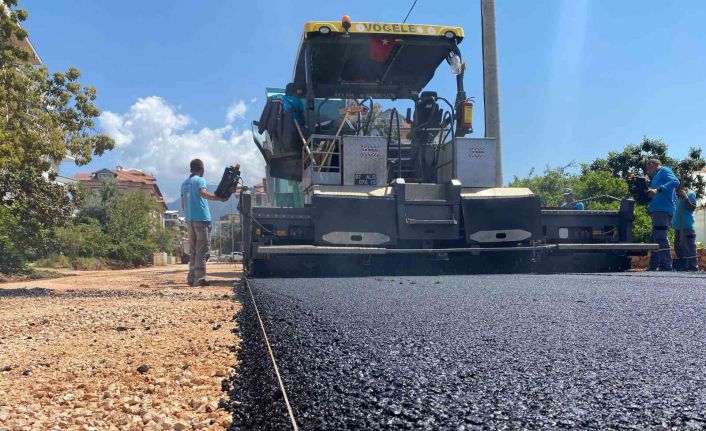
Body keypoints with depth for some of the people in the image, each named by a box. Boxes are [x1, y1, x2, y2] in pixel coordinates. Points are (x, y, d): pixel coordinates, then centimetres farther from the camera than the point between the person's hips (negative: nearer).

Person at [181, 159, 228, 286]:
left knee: (193, 250, 12)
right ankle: (199, 278, -11)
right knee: (202, 250, -6)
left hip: (189, 219, 7)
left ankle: (191, 278, 11)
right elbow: (203, 193, -24)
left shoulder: (184, 183, 19)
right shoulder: (199, 180, -4)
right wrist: (220, 198, -26)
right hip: (201, 218, -7)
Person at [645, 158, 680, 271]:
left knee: (661, 239, -15)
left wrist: (657, 190, -25)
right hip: (658, 211, 11)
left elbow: (675, 182, -17)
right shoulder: (656, 176, 28)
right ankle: (654, 268, 18)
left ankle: (666, 268, -19)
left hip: (662, 210, -11)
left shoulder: (664, 170, 2)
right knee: (654, 239, 14)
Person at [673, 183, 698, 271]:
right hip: (678, 226, 9)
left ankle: (693, 267, -8)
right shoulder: (677, 196, 18)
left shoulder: (690, 194, -3)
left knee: (689, 247, -9)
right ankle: (682, 266, 18)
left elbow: (693, 208, -12)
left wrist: (685, 198, -18)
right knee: (678, 247, 11)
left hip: (687, 226, -9)